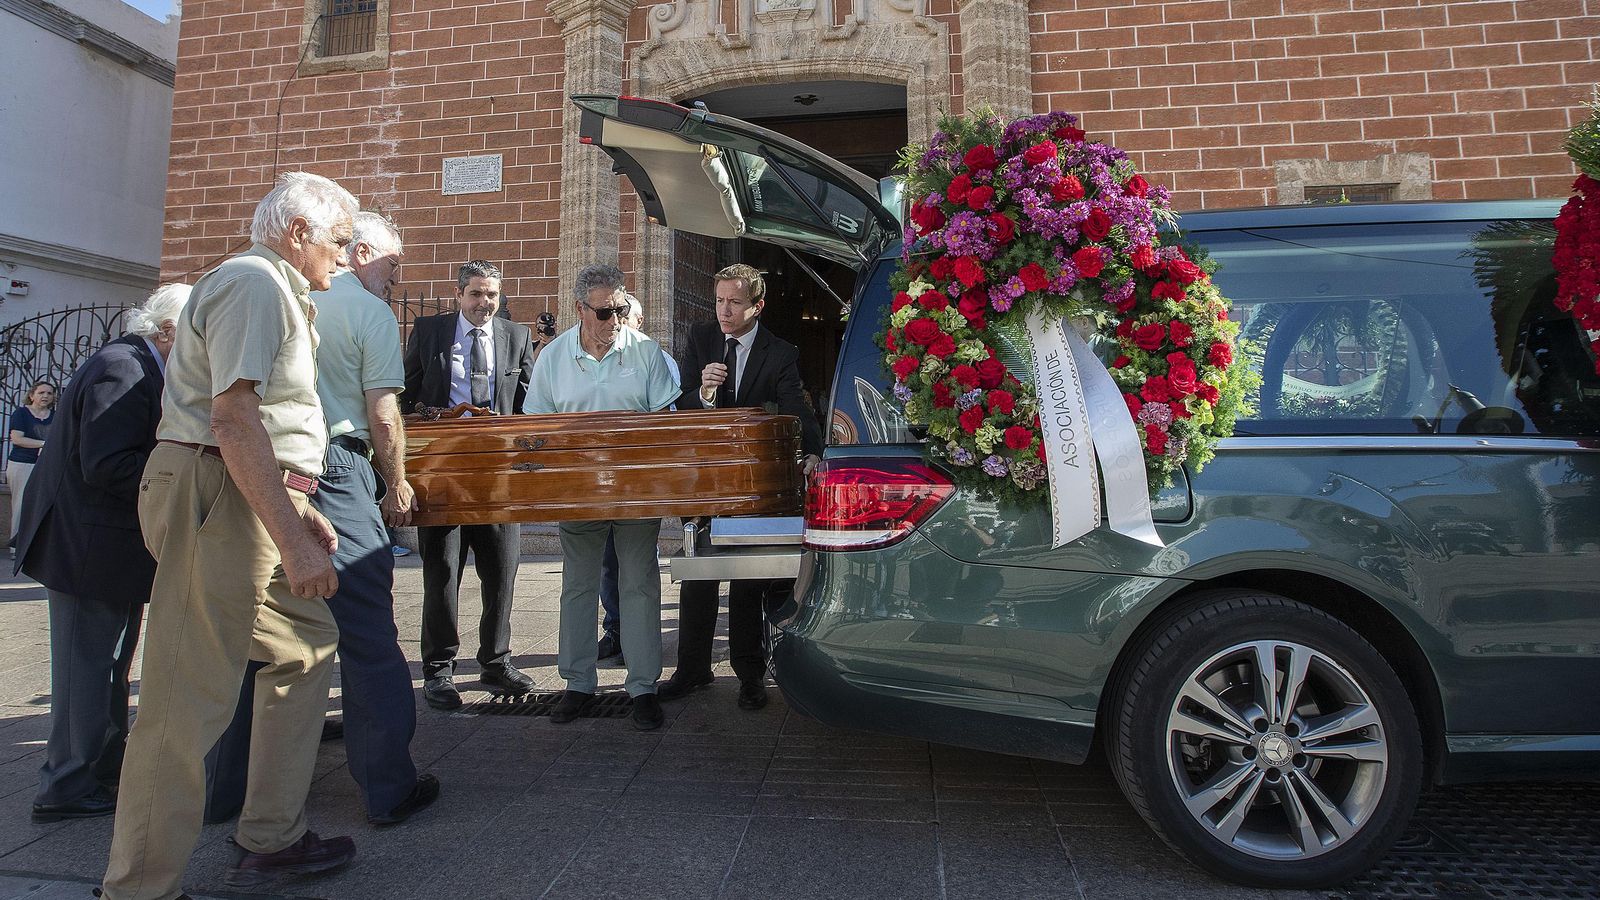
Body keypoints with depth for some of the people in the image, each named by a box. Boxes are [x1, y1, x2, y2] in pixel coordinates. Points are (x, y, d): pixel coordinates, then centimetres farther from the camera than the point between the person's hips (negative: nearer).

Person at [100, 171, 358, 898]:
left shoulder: (274, 291, 23)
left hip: (251, 500, 11)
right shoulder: (253, 281, -11)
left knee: (306, 646, 14)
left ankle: (271, 839, 24)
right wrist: (291, 539, -25)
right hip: (218, 500, -11)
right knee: (190, 699, -4)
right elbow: (233, 416, -22)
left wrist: (295, 509, 21)